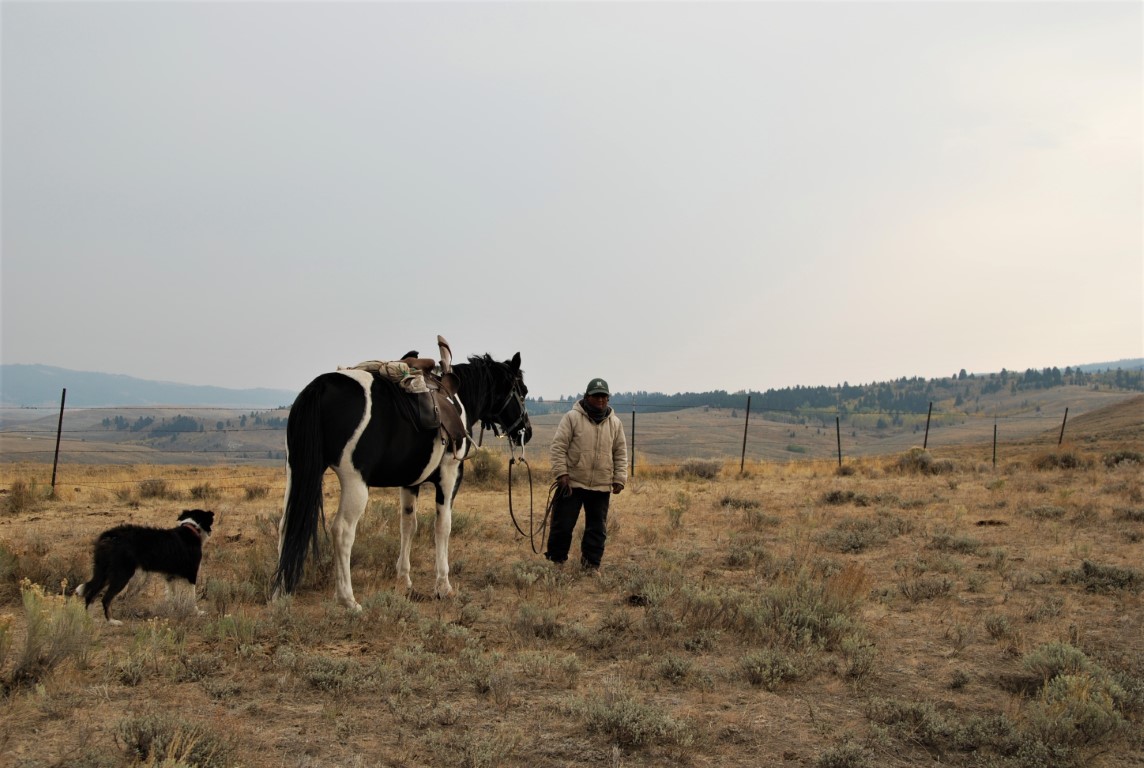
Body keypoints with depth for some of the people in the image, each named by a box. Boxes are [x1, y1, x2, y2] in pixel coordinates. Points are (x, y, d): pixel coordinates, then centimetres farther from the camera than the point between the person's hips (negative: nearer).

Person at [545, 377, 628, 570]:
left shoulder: (615, 423, 7)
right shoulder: (572, 417, -5)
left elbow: (621, 453, 12)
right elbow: (557, 447, -7)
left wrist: (620, 479, 3)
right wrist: (561, 473, -14)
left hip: (602, 487, 3)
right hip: (572, 483, -3)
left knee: (598, 529, 8)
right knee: (562, 525, 2)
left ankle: (591, 565, 19)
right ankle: (555, 561, 16)